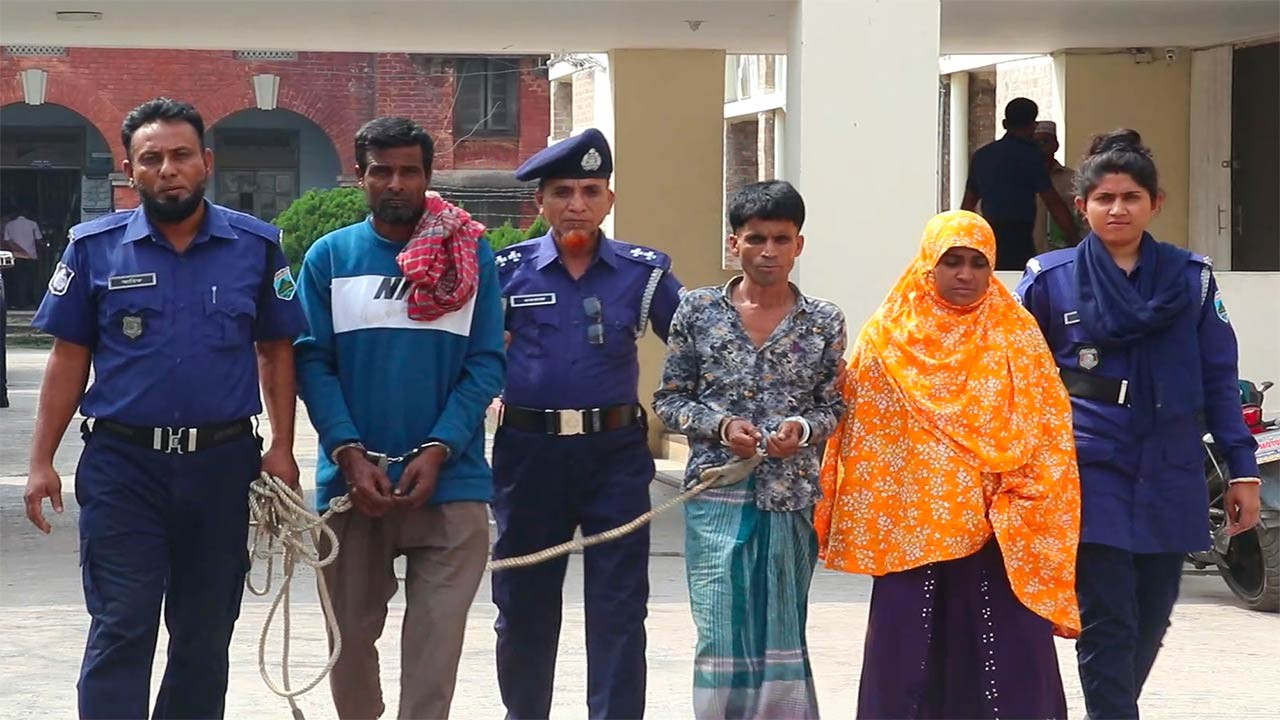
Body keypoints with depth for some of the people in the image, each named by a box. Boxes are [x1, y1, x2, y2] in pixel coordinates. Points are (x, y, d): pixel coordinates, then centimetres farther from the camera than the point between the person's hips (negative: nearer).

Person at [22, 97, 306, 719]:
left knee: (205, 633, 11)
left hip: (222, 464, 2)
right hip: (122, 464, -1)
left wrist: (281, 449, 0)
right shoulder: (95, 247, 1)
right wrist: (42, 462, -1)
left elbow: (277, 352, 8)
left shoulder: (256, 246, 3)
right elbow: (69, 359, 4)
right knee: (121, 630, -6)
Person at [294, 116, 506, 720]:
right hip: (352, 481, 1)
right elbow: (313, 363, 1)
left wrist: (438, 450, -12)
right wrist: (349, 454, -12)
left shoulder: (470, 256, 4)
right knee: (352, 630, 10)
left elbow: (486, 364, 0)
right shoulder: (330, 256, 5)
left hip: (449, 482, -1)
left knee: (437, 638, -5)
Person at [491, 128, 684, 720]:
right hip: (530, 452, 1)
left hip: (616, 454, 0)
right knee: (524, 604, 12)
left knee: (619, 608, -2)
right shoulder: (507, 271, 2)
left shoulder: (644, 273, 3)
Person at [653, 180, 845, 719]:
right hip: (717, 496, -1)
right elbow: (670, 399, 7)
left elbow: (837, 406, 10)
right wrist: (720, 426, -10)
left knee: (781, 636, 6)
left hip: (793, 497, 1)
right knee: (722, 632, -5)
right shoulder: (698, 311, 3)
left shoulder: (824, 321, 5)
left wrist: (803, 429, -11)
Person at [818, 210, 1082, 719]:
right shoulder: (888, 338, 3)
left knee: (1008, 654, -3)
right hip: (912, 528, 0)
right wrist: (864, 525, -1)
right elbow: (859, 434, 3)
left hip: (998, 528, 0)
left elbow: (1047, 430, 4)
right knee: (912, 657, 3)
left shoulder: (1018, 336, 5)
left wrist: (1026, 508, -6)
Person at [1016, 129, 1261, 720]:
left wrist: (1242, 469, 3)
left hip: (1169, 478, 2)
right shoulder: (1050, 279, 1)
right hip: (1091, 474, -2)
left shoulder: (1190, 279, 5)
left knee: (1151, 621, 9)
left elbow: (1219, 381, 7)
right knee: (1106, 624, -6)